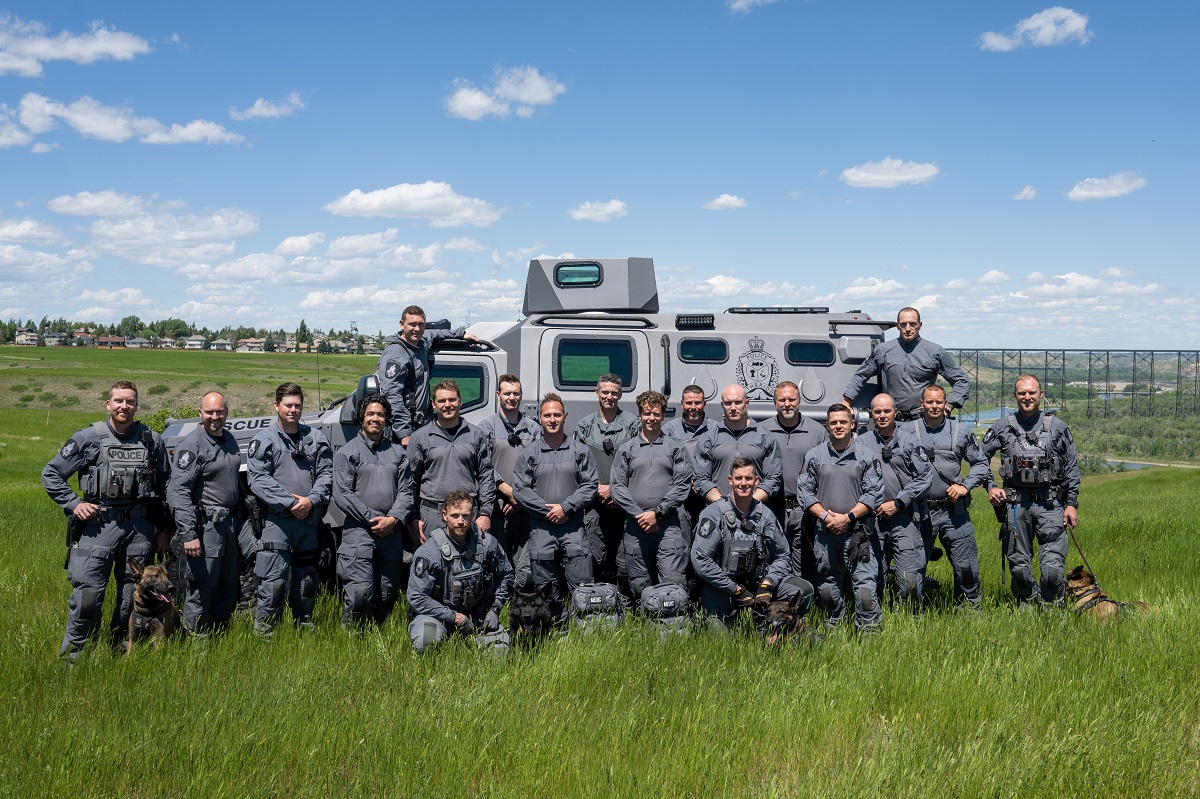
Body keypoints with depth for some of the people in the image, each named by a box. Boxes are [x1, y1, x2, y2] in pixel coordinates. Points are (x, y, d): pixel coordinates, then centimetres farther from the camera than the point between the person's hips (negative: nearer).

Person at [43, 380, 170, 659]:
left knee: (132, 594, 8)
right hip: (98, 524, -2)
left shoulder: (152, 440, 7)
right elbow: (51, 474, 7)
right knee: (87, 594, -6)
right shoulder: (88, 438, 0)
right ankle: (73, 654, 8)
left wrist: (164, 529, 11)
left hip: (140, 527, 3)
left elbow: (165, 487, 14)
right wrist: (73, 504, -4)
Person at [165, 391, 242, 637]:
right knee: (201, 590, -4)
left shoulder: (230, 439, 13)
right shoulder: (191, 444, -12)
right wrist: (188, 535, -24)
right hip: (205, 525, -8)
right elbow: (178, 492, -18)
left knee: (230, 588, 14)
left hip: (230, 523, 8)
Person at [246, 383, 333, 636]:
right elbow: (259, 479, -8)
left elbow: (326, 473, 6)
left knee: (307, 581, 13)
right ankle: (263, 634, -2)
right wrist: (290, 503, -15)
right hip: (278, 521, -4)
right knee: (274, 582, -10)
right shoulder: (264, 440, 1)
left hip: (310, 521, 4)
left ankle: (305, 630, 25)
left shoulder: (315, 438, 12)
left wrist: (311, 500, -11)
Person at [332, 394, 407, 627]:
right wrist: (373, 519, -10)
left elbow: (404, 490, 9)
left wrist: (394, 518, -8)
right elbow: (342, 494, -5)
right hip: (359, 532, -4)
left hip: (392, 533, 4)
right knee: (360, 593, -12)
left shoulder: (397, 452, 15)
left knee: (387, 594, 9)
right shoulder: (347, 452, 3)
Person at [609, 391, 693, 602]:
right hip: (635, 525, 2)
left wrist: (657, 513, -9)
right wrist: (639, 515, -7)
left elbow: (683, 485, 1)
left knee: (674, 581, -13)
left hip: (668, 523, -1)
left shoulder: (676, 448, 11)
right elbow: (617, 487, 5)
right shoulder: (626, 449, 14)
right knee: (639, 584, 4)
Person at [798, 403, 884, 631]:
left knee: (865, 583, -10)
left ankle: (869, 631, -3)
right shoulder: (814, 456, 8)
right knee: (827, 585, 11)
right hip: (824, 531, 2)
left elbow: (874, 493, -1)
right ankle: (833, 628, 26)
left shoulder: (866, 456, 3)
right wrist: (825, 515, -8)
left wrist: (848, 517, -11)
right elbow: (804, 491, 6)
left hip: (856, 530, -2)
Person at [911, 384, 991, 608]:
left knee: (966, 566, 2)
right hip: (920, 512, -1)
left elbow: (981, 463, 14)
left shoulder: (961, 432, 7)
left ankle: (971, 606, 20)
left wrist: (965, 486, -1)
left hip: (954, 511, 1)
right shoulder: (908, 431, 2)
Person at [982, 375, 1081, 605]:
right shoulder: (1002, 428, 6)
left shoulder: (1058, 427, 7)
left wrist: (1072, 504, 6)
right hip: (1015, 502, 1)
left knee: (1053, 567, -9)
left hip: (1050, 502, -1)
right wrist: (990, 488, 4)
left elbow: (1072, 467, 11)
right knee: (1019, 566, 5)